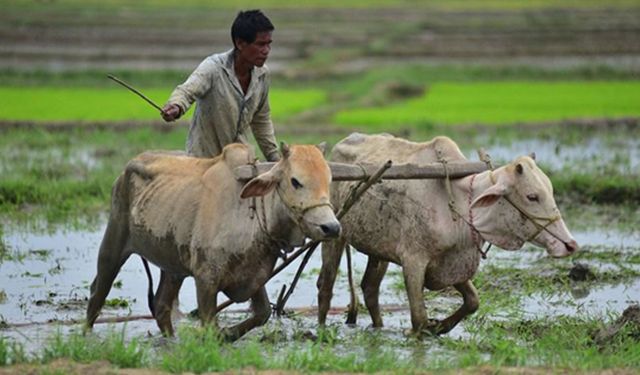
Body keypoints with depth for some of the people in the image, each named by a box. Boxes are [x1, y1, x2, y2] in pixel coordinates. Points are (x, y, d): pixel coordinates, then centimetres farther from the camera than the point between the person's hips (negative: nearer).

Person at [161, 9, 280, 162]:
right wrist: (176, 107, -60)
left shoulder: (262, 75, -1)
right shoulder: (214, 67, -20)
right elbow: (187, 90, -37)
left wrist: (275, 159, 14)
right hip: (204, 158, -5)